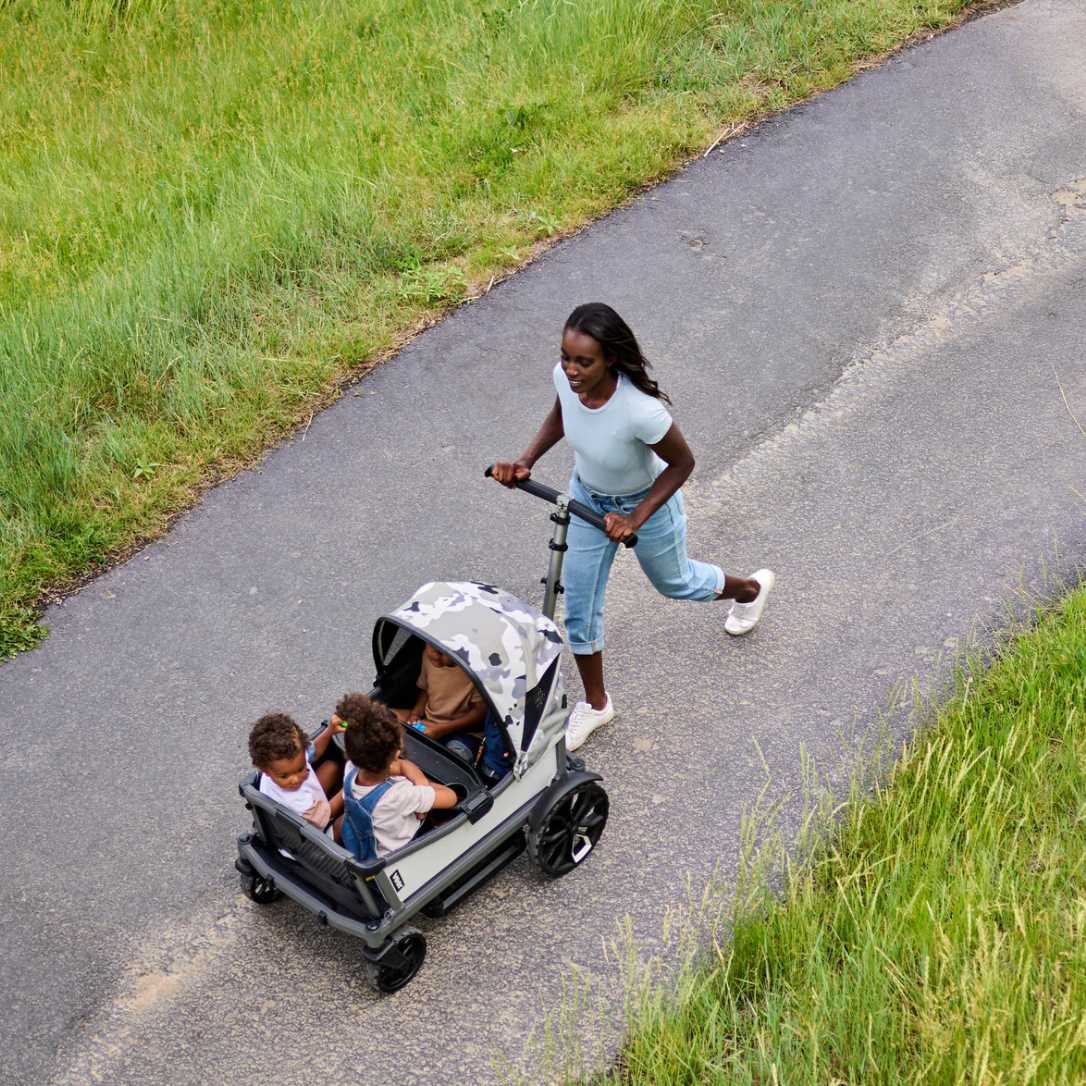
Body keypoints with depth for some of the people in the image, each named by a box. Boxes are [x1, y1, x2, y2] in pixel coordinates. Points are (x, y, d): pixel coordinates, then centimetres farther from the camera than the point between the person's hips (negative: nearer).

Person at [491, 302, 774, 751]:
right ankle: (595, 704, 37)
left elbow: (682, 463, -25)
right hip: (587, 498, 5)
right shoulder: (566, 377, -26)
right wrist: (525, 461, -15)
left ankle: (749, 588, 61)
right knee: (579, 609, 12)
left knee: (674, 582, 26)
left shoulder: (640, 410, -42)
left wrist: (635, 519, -30)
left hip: (646, 503, -4)